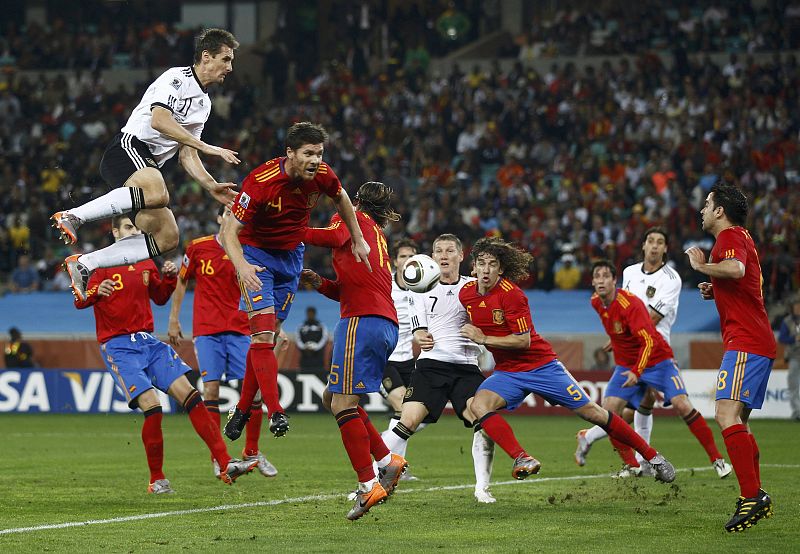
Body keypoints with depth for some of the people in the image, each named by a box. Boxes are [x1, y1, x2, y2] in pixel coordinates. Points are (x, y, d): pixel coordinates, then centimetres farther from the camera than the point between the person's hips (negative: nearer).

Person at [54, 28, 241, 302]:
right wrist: (205, 147, -17)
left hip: (149, 166, 9)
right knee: (157, 194, -39)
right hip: (128, 148, -9)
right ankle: (72, 216, -32)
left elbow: (186, 154, 25)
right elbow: (159, 120, -18)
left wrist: (211, 186, 10)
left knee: (167, 237, -3)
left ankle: (84, 264, 1)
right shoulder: (177, 77, -2)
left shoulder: (204, 103, 25)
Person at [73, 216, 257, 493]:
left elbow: (159, 297, 27)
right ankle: (157, 480, -4)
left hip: (148, 342, 6)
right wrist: (96, 292, -33)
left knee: (189, 394, -7)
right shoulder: (102, 263, -3)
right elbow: (79, 301, -12)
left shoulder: (147, 265, 14)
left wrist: (169, 277, 7)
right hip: (117, 346, -6)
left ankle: (226, 464, -9)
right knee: (152, 406, -20)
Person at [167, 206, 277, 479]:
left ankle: (252, 451, 13)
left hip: (239, 329, 1)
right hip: (206, 329, -1)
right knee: (211, 388, -9)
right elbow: (181, 282, 12)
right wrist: (173, 320, 9)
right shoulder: (198, 247, 1)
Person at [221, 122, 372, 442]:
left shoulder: (322, 175, -15)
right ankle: (275, 412, -23)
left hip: (291, 255, 5)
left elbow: (341, 198, 10)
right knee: (263, 333, -19)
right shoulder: (261, 181, -30)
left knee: (268, 337, 7)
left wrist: (357, 240, 12)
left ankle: (242, 409, 19)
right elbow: (230, 230, -28)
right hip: (256, 253, -5)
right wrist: (241, 266, -44)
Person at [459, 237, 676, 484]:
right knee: (478, 405, -26)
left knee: (591, 411, -2)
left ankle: (652, 456, 10)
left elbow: (523, 341, -22)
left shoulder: (511, 294, -20)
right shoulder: (465, 293, -2)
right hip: (507, 372, 5)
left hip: (540, 365, -5)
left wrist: (483, 339, -22)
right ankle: (522, 459, -29)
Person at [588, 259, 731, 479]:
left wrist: (636, 372, -40)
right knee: (609, 409, -13)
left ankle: (717, 459, -9)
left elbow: (648, 341, -31)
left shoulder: (629, 304, -26)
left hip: (656, 360, -6)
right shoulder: (596, 302, -4)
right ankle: (631, 466, -1)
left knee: (682, 405, -18)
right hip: (626, 364, 6)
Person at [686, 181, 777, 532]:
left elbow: (736, 268, -31)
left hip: (745, 343, -11)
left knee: (727, 414, -21)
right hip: (759, 344, 11)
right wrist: (715, 291, 20)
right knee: (738, 422, 15)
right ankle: (757, 499, 17)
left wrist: (701, 265, -14)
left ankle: (752, 496, -28)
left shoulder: (730, 236, -8)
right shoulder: (739, 237, 23)